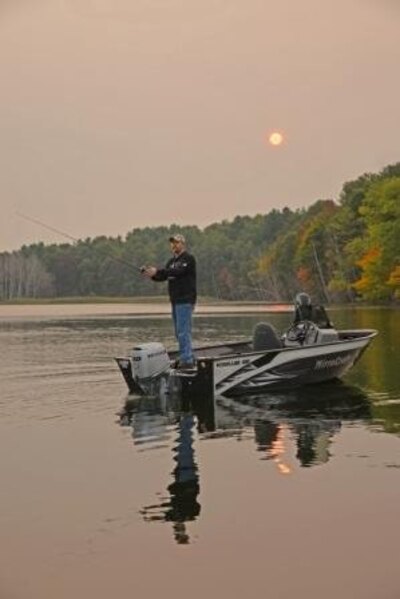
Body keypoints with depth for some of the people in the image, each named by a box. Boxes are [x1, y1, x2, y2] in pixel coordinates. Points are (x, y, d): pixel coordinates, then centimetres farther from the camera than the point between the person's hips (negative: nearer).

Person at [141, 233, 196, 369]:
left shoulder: (189, 259, -7)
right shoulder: (172, 261, 18)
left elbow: (178, 271, -23)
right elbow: (162, 276, 11)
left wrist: (157, 271, -27)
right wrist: (151, 274, -9)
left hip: (185, 301, -9)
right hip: (175, 301, 9)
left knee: (183, 331, -12)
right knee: (179, 332, 11)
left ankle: (186, 360, -10)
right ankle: (189, 358, 18)